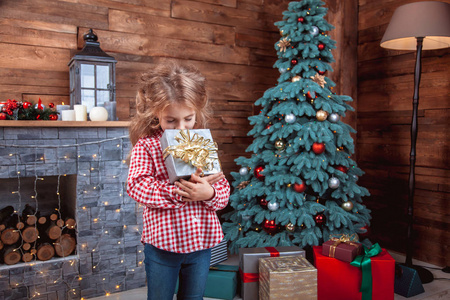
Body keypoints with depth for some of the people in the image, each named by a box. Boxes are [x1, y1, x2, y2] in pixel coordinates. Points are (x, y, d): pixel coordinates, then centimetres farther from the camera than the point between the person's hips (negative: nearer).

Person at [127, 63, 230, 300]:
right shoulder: (146, 144, -7)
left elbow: (223, 188, 1)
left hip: (201, 240, 3)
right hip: (162, 242, -2)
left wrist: (209, 193, -22)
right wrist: (178, 191, -26)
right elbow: (137, 185, -18)